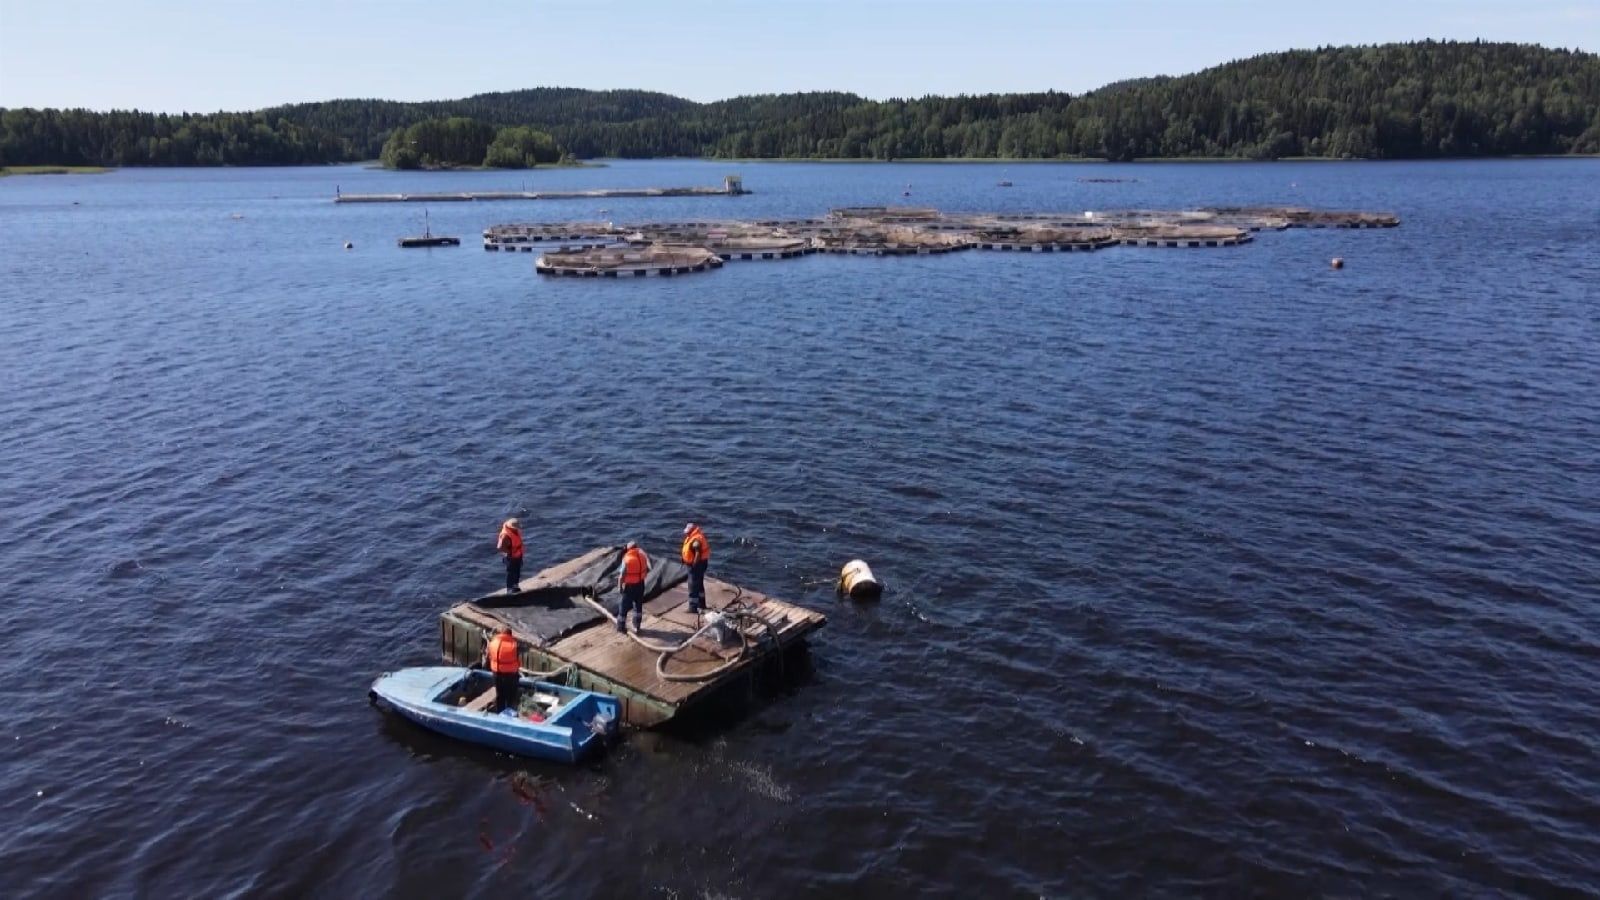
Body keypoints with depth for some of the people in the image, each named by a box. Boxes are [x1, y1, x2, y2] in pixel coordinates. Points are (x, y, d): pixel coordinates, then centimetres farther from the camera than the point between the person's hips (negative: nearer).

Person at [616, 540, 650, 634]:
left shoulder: (626, 558, -21)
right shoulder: (642, 555, -8)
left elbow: (622, 575, -19)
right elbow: (647, 569, 1)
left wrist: (619, 586, -5)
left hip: (629, 586, -4)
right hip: (640, 584, 4)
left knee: (624, 606, 13)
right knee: (638, 606, 19)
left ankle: (621, 626, 24)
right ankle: (636, 627, 23)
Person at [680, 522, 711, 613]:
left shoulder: (696, 540, -26)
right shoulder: (692, 537, 8)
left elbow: (698, 554, -31)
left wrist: (694, 565, -28)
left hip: (697, 565, -11)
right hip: (697, 564, 11)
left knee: (693, 586, -7)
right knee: (699, 584, 22)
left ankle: (693, 607, -5)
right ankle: (701, 603, 35)